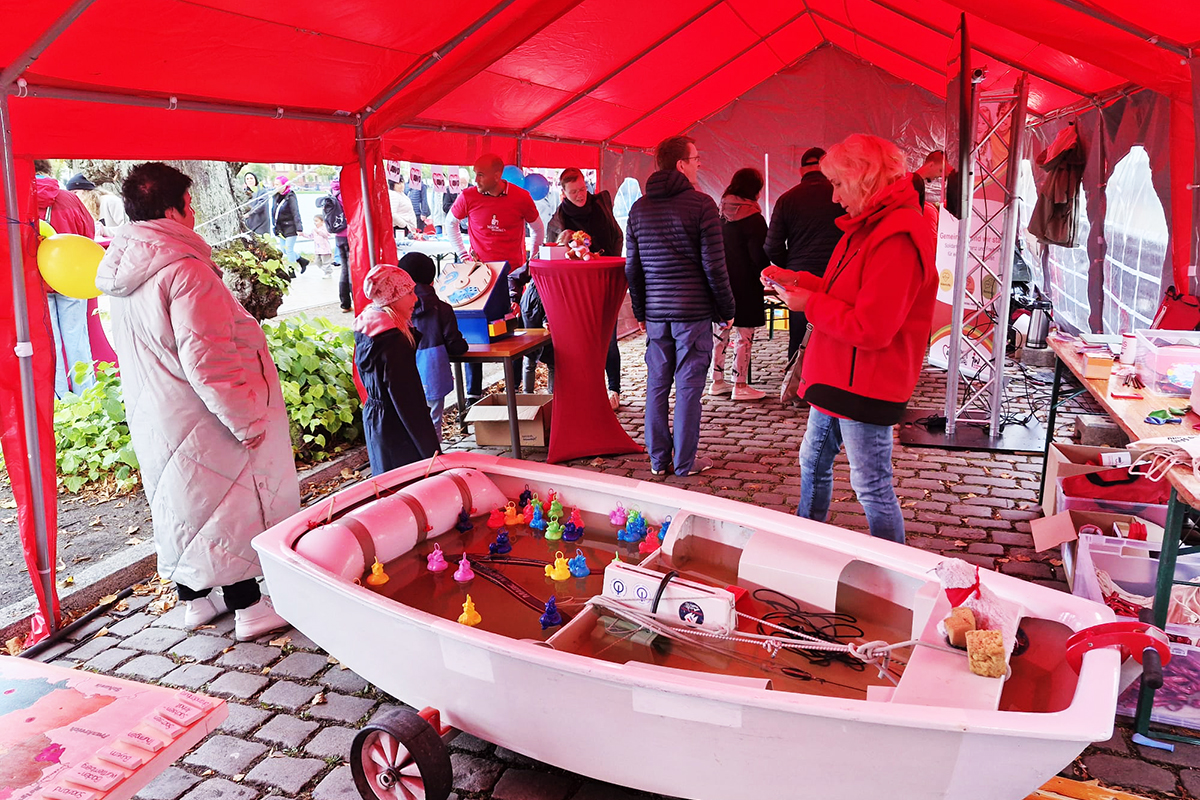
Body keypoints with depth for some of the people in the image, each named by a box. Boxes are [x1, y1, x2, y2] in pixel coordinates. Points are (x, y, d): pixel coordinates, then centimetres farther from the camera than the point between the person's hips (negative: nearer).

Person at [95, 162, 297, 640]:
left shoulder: (121, 272, 5)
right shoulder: (184, 269, -24)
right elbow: (207, 362, -27)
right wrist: (246, 419, -19)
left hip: (153, 418, 9)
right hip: (202, 420, -9)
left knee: (182, 506, 20)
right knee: (235, 507, 5)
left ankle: (195, 597, 35)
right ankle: (249, 607, 16)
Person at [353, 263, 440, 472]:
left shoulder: (367, 330, 4)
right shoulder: (394, 340, -24)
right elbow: (407, 399, -24)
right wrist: (431, 450, -20)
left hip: (374, 418, 10)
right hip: (397, 429, -10)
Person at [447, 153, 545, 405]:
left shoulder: (521, 197, -3)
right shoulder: (469, 196, -2)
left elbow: (538, 229, 13)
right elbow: (451, 223, 16)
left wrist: (532, 260, 8)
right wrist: (463, 253, 7)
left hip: (512, 273, 0)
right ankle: (473, 394, 6)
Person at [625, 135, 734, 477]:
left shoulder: (639, 208, 8)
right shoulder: (701, 203, -8)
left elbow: (632, 268, 11)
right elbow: (714, 265, -10)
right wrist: (726, 309, 1)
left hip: (655, 312, 5)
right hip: (694, 311, -5)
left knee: (656, 385, 10)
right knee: (688, 387, 2)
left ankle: (658, 459, 18)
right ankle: (685, 462, 9)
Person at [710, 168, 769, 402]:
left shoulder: (720, 214, 6)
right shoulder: (753, 218, -13)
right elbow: (759, 257, -13)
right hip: (744, 285, -7)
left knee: (720, 331, 13)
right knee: (745, 336, 0)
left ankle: (718, 381, 21)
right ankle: (740, 386, 3)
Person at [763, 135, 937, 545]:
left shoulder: (898, 240, -24)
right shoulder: (866, 227, 10)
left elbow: (871, 329, -28)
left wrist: (810, 304, -16)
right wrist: (796, 281, 5)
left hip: (864, 385, -11)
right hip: (836, 376, 11)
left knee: (872, 487, 2)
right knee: (813, 462, 22)